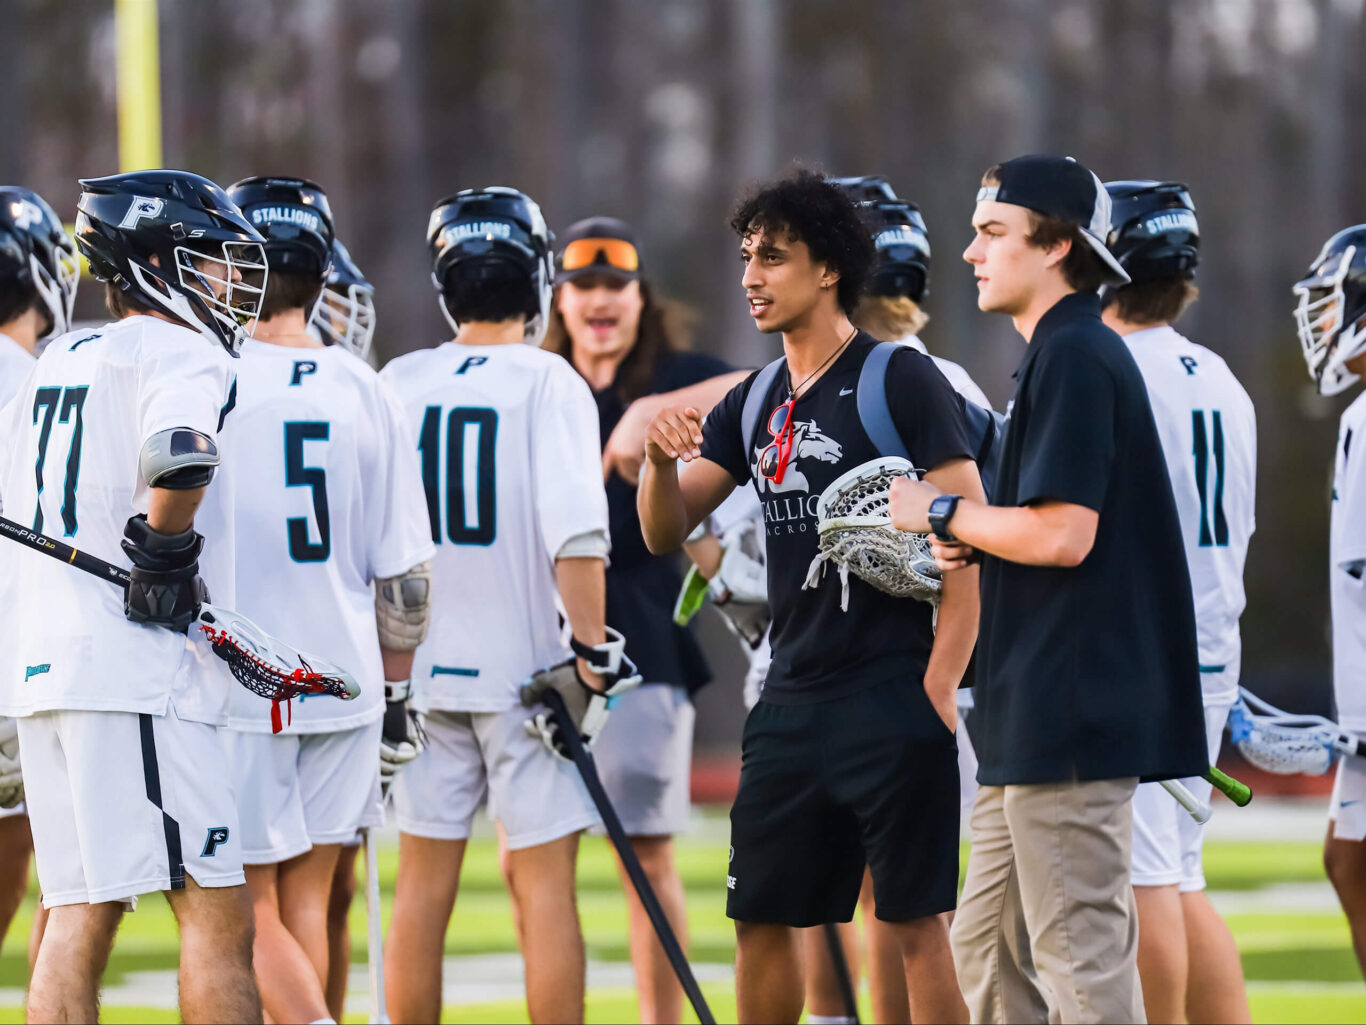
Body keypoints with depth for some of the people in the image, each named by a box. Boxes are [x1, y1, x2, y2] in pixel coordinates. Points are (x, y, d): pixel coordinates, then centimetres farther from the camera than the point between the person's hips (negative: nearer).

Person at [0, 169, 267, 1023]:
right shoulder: (183, 355, -5)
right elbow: (177, 460, -26)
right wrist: (168, 553, -12)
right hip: (137, 671, -9)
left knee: (80, 913, 8)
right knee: (218, 917, -7)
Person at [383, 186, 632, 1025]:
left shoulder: (399, 384, 5)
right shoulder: (548, 382, -7)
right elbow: (574, 530, -16)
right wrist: (592, 648, -11)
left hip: (418, 668, 4)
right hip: (525, 666, -4)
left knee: (425, 883, 8)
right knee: (545, 883, -1)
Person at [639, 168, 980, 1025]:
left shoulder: (902, 381, -6)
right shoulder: (754, 404, 14)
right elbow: (667, 532, 15)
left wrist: (940, 683, -16)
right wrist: (662, 462, -7)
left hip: (893, 704, -7)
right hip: (791, 699, 7)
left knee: (916, 923, -5)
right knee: (761, 917, 9)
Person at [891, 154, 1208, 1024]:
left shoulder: (1074, 359, -14)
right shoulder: (1076, 353, 19)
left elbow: (1063, 534, -22)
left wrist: (945, 512, -8)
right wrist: (978, 545, 9)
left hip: (1071, 719, -11)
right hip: (1036, 722, 11)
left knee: (1081, 954, -8)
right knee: (989, 947, 15)